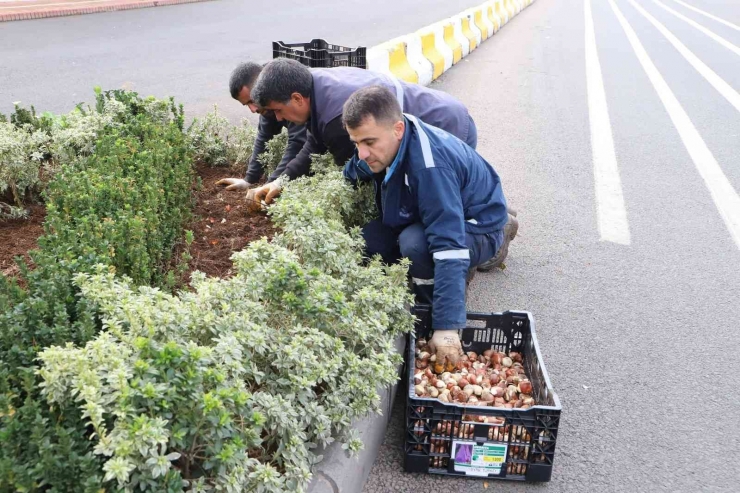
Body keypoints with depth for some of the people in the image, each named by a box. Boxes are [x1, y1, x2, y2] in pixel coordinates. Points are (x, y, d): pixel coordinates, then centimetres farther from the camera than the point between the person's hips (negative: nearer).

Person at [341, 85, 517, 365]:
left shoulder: (430, 165, -38)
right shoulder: (383, 139, -13)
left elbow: (449, 245, -43)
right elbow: (351, 177, 9)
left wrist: (447, 326, -46)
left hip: (477, 229, -8)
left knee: (415, 243, -38)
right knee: (364, 240, -11)